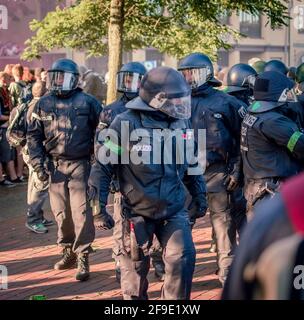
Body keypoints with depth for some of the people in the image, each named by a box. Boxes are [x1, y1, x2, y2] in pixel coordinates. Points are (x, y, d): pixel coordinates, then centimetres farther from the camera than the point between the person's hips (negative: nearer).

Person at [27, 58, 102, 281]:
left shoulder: (87, 102, -3)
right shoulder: (44, 104, 5)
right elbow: (34, 136, 9)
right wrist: (38, 165, 1)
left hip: (80, 165, -3)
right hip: (55, 165, 3)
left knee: (81, 212, -6)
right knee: (61, 213, 10)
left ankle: (83, 259, 0)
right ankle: (68, 252, 26)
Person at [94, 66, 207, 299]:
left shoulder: (181, 122, 4)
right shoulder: (127, 123, -13)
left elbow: (191, 162, 17)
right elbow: (103, 165, -10)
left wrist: (199, 195, 16)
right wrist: (98, 206, -10)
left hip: (174, 210, 4)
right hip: (138, 212, -3)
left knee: (183, 259, -8)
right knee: (136, 268, 9)